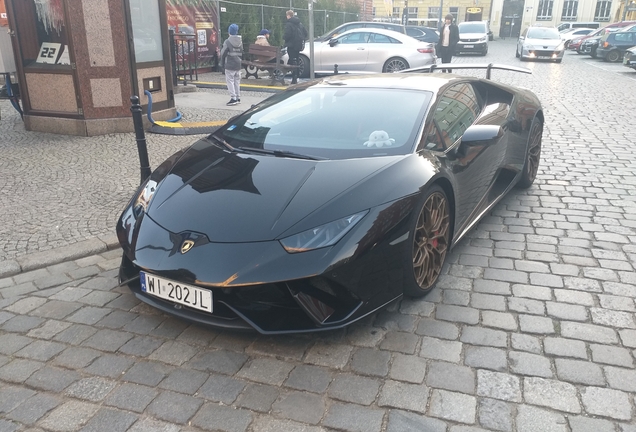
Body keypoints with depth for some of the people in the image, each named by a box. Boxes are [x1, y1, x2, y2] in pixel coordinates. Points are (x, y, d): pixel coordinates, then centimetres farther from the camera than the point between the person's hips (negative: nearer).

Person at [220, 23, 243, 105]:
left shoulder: (227, 42, -11)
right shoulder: (240, 42, 8)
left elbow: (223, 54, -7)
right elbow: (242, 53, 12)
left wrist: (222, 64, 3)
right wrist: (240, 60, 17)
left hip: (230, 66, -6)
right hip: (238, 65, 6)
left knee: (230, 81, -3)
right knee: (237, 81, 13)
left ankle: (233, 98, -10)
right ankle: (238, 98, 16)